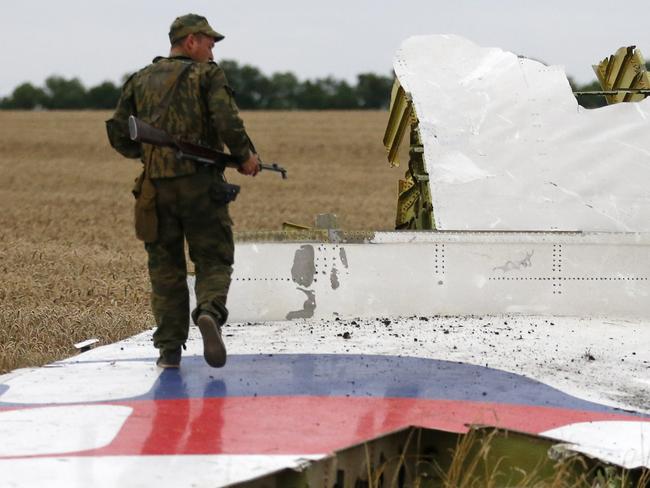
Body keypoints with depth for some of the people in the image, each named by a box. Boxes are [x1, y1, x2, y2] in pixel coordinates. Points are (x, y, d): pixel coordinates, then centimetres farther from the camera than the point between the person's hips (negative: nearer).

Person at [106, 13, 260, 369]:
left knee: (165, 268, 11)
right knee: (213, 261, 5)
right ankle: (209, 311, -24)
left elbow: (119, 135, 13)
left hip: (156, 186, 3)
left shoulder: (141, 80, 14)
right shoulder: (207, 74, 1)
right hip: (200, 183, -3)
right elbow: (228, 122, -13)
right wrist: (245, 156, 2)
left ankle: (169, 348, 6)